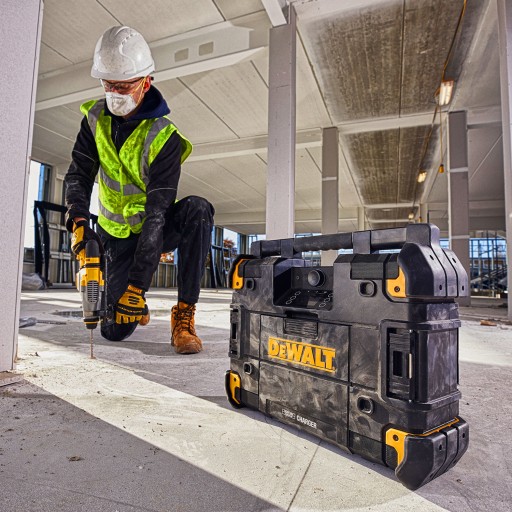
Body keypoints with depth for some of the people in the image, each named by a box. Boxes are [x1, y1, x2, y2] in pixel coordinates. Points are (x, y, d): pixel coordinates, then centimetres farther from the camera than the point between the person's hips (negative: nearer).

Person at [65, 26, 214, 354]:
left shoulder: (164, 137, -21)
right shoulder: (96, 117, -2)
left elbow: (157, 212, -28)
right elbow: (78, 175, -5)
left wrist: (137, 283, -33)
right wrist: (79, 221, -27)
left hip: (157, 229, -3)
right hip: (118, 235, 3)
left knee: (198, 210, -38)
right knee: (114, 330, -7)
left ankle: (184, 314, -28)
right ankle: (128, 301, 32)